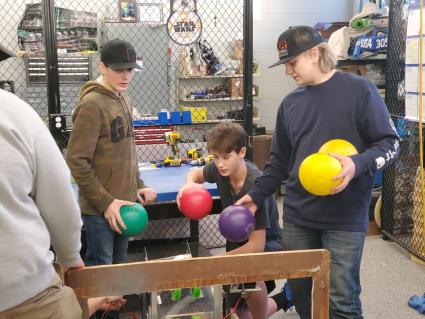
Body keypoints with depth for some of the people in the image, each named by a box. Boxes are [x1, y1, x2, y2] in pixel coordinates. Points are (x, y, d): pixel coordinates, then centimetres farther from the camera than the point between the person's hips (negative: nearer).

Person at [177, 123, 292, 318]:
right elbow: (196, 173, 9)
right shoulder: (219, 170, -17)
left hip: (266, 243, -6)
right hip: (236, 240, 6)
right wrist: (189, 185, -15)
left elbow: (257, 245, -32)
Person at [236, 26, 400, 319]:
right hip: (297, 217, 5)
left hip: (345, 218, -4)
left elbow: (390, 143, -5)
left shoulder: (358, 90, -5)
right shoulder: (290, 103, 10)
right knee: (300, 292, 12)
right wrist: (256, 196, 9)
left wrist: (358, 164, -22)